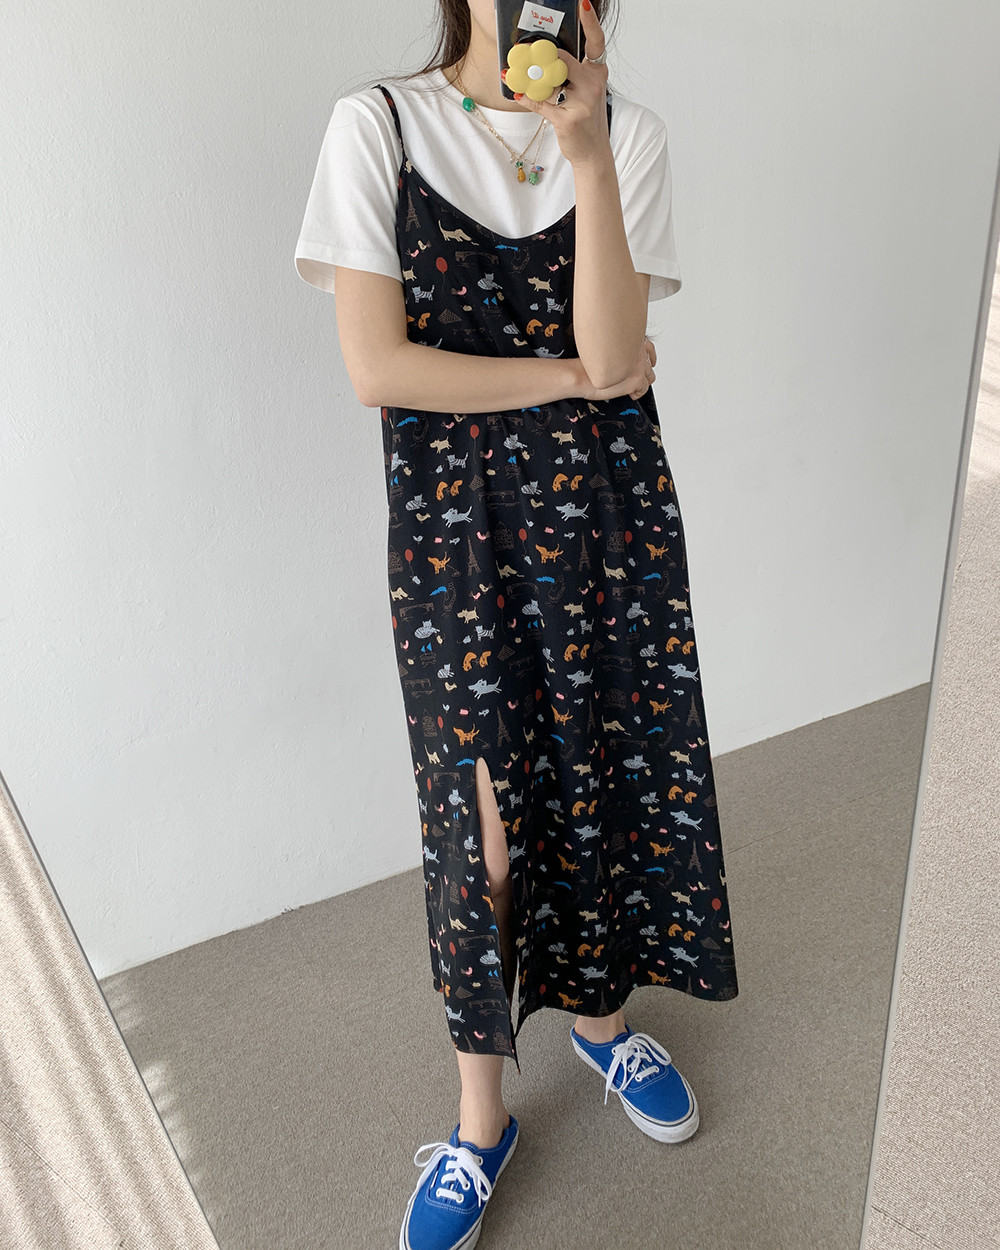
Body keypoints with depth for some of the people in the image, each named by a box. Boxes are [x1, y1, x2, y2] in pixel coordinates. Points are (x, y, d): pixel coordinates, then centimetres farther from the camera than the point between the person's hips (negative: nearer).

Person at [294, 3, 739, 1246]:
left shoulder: (628, 131, 4)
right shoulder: (377, 127, -2)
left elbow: (611, 347, -10)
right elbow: (377, 368, -12)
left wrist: (586, 151, -17)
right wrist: (572, 375, -9)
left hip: (607, 508, 3)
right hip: (452, 516, -2)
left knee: (606, 766, 10)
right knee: (480, 807, 2)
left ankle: (598, 1009, 41)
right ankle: (481, 1118, 26)